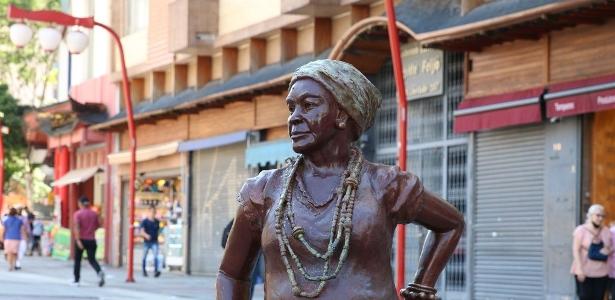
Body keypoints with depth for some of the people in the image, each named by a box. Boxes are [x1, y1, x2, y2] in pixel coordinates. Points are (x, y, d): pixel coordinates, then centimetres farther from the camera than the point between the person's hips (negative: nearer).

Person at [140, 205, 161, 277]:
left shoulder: (157, 221, 6)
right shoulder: (144, 221, -7)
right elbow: (142, 231, -19)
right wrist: (146, 235, -36)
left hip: (154, 242, 2)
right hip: (146, 242, -1)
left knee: (155, 256, -16)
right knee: (144, 257, 10)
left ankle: (156, 271, -25)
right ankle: (144, 271, 27)